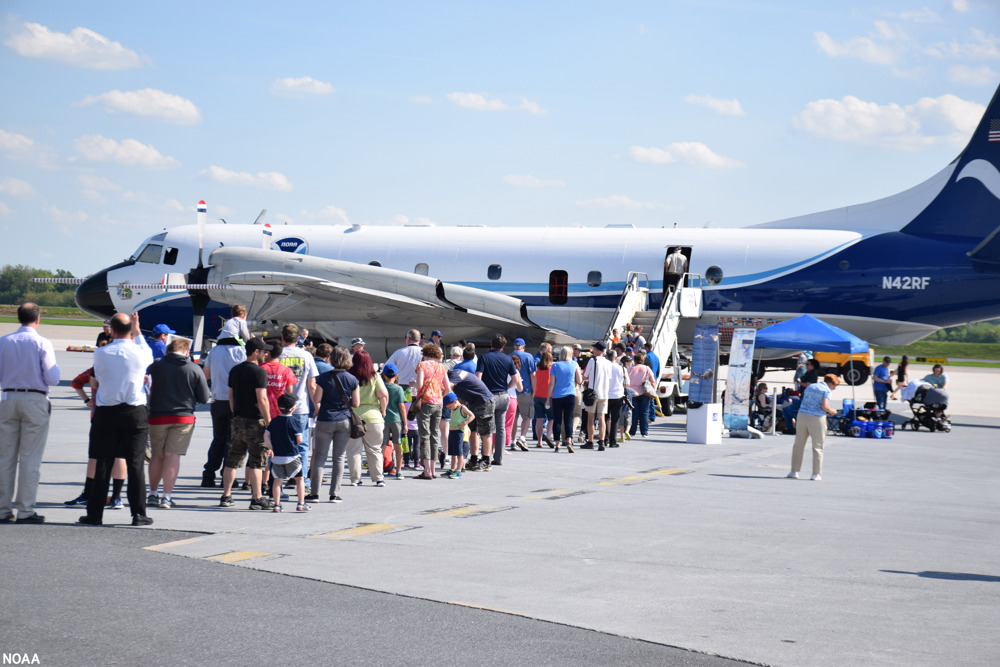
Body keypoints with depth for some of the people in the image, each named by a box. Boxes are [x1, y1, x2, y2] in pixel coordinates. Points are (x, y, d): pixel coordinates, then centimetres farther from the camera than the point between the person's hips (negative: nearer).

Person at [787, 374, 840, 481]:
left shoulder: (810, 387, 17)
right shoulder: (826, 390, -3)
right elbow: (825, 406, -16)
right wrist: (832, 411, 4)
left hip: (802, 415, 5)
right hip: (817, 418, -5)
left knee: (798, 445, 12)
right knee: (817, 447, 5)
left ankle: (794, 472, 11)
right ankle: (816, 474, 6)